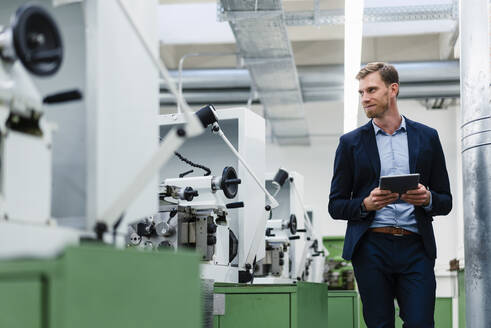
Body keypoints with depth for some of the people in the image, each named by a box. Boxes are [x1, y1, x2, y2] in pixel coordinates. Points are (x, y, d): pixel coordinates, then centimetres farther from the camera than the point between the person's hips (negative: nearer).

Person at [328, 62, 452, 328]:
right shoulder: (350, 143, 11)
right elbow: (335, 206, 9)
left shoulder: (427, 137, 13)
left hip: (415, 247, 0)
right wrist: (366, 204, -10)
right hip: (371, 248, 0)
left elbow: (445, 202, 14)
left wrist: (427, 198, -9)